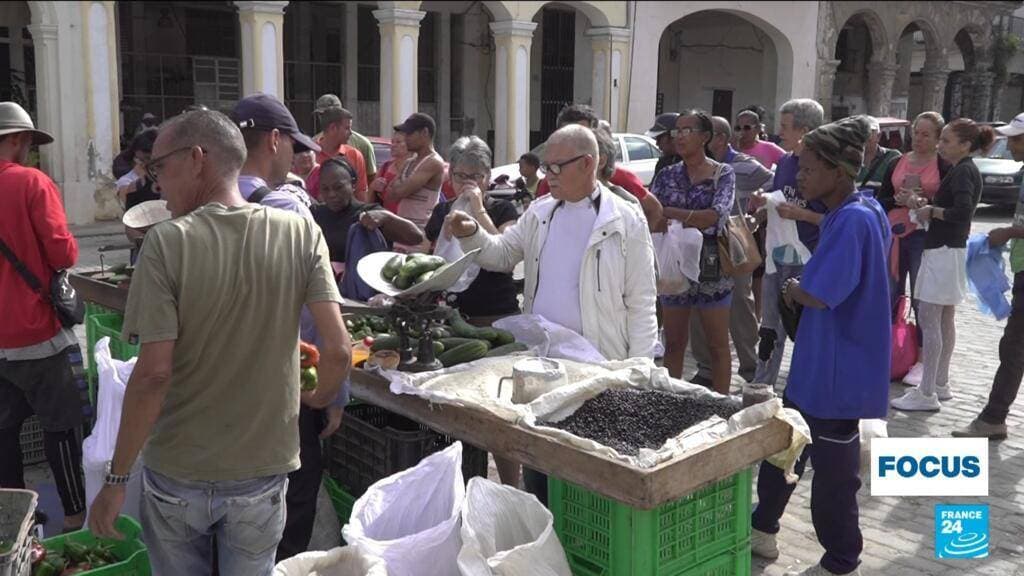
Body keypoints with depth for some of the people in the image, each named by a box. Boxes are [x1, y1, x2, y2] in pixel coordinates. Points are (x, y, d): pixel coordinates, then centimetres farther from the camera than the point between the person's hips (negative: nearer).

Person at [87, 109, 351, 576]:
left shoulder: (167, 243, -15)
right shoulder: (301, 233, -9)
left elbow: (153, 373, -18)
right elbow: (338, 351, -12)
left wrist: (116, 480, -7)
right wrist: (318, 399, 10)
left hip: (177, 473, -1)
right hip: (262, 469, 1)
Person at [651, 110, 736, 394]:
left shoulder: (723, 174, -3)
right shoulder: (668, 176, 7)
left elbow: (714, 216, -19)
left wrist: (668, 213, -20)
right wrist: (692, 221, -23)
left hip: (711, 269, -3)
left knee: (718, 344, 6)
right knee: (674, 343, 11)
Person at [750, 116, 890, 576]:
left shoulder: (853, 220, -23)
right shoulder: (857, 213, 8)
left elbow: (815, 295, -27)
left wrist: (793, 287, -7)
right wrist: (801, 288, 5)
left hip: (837, 369, -10)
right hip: (819, 362, 10)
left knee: (833, 469, 6)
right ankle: (761, 529, 37)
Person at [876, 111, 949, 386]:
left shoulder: (945, 167, -2)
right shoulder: (898, 163, 10)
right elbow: (882, 199, 9)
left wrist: (924, 203, -20)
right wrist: (901, 201, -9)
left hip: (925, 237, -4)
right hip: (894, 233, 4)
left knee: (921, 299, 0)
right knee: (890, 294, 11)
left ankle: (923, 361, 9)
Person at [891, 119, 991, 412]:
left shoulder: (963, 172, -14)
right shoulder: (965, 170, 16)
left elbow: (962, 211, -28)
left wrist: (932, 211, -13)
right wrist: (928, 204, 3)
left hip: (943, 252, -10)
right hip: (949, 250, 10)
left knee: (929, 319, -9)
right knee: (945, 320, 14)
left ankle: (927, 393, -7)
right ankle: (940, 384, 22)